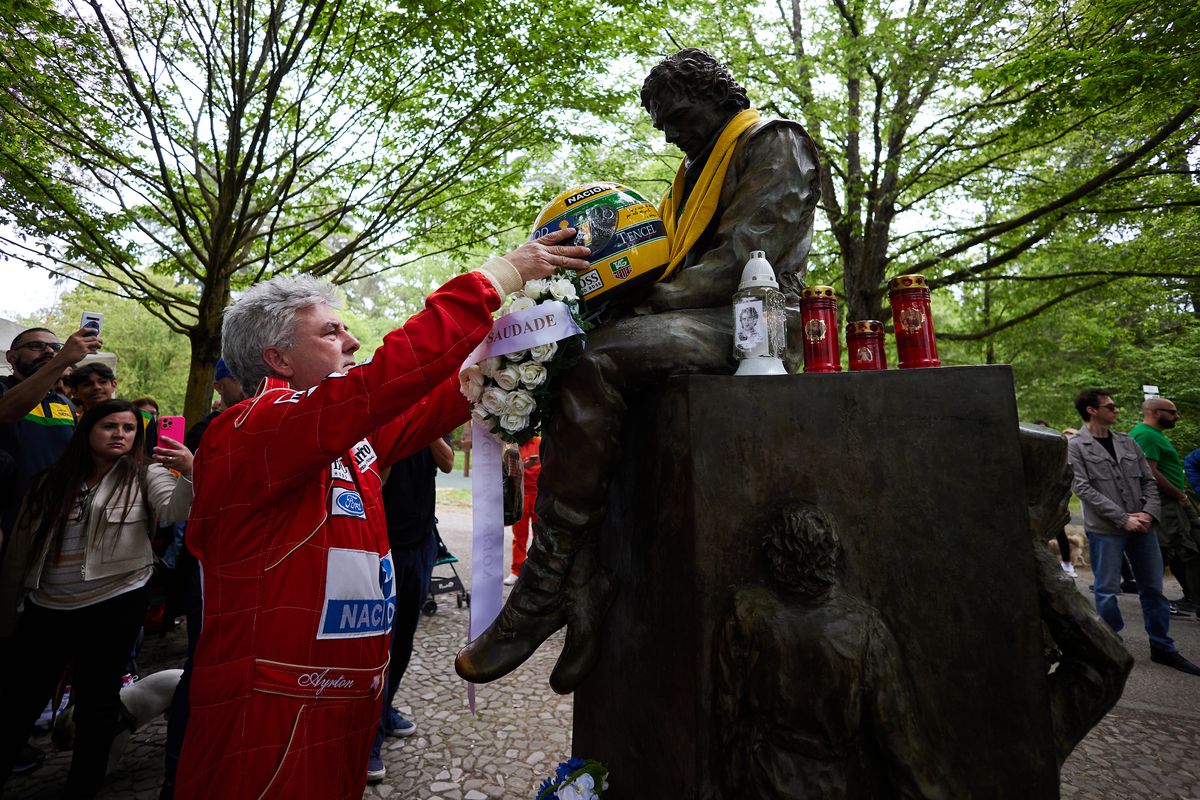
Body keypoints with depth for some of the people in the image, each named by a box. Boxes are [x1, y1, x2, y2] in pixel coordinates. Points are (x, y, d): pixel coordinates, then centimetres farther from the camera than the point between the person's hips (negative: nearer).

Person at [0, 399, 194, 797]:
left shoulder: (144, 475, -2)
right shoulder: (50, 482, 9)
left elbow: (174, 509, -22)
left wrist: (188, 473, -42)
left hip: (114, 604, -3)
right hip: (45, 608, 3)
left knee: (97, 701, 9)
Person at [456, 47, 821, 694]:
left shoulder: (775, 145, 5)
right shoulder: (697, 169, 31)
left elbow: (745, 259, -12)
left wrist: (651, 301, -16)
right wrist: (633, 302, 3)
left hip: (746, 320, -8)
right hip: (696, 321, 9)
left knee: (596, 359, -32)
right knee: (568, 391, -13)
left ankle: (540, 596, -27)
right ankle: (587, 607, -18)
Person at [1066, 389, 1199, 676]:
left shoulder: (1128, 442, 11)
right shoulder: (1075, 447, -7)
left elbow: (1148, 480, 11)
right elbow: (1083, 489, -13)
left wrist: (1149, 513, -6)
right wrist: (1123, 518, -15)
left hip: (1141, 527, 6)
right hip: (1104, 530, -5)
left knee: (1152, 588, 13)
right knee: (1107, 590, 2)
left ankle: (1162, 648, 26)